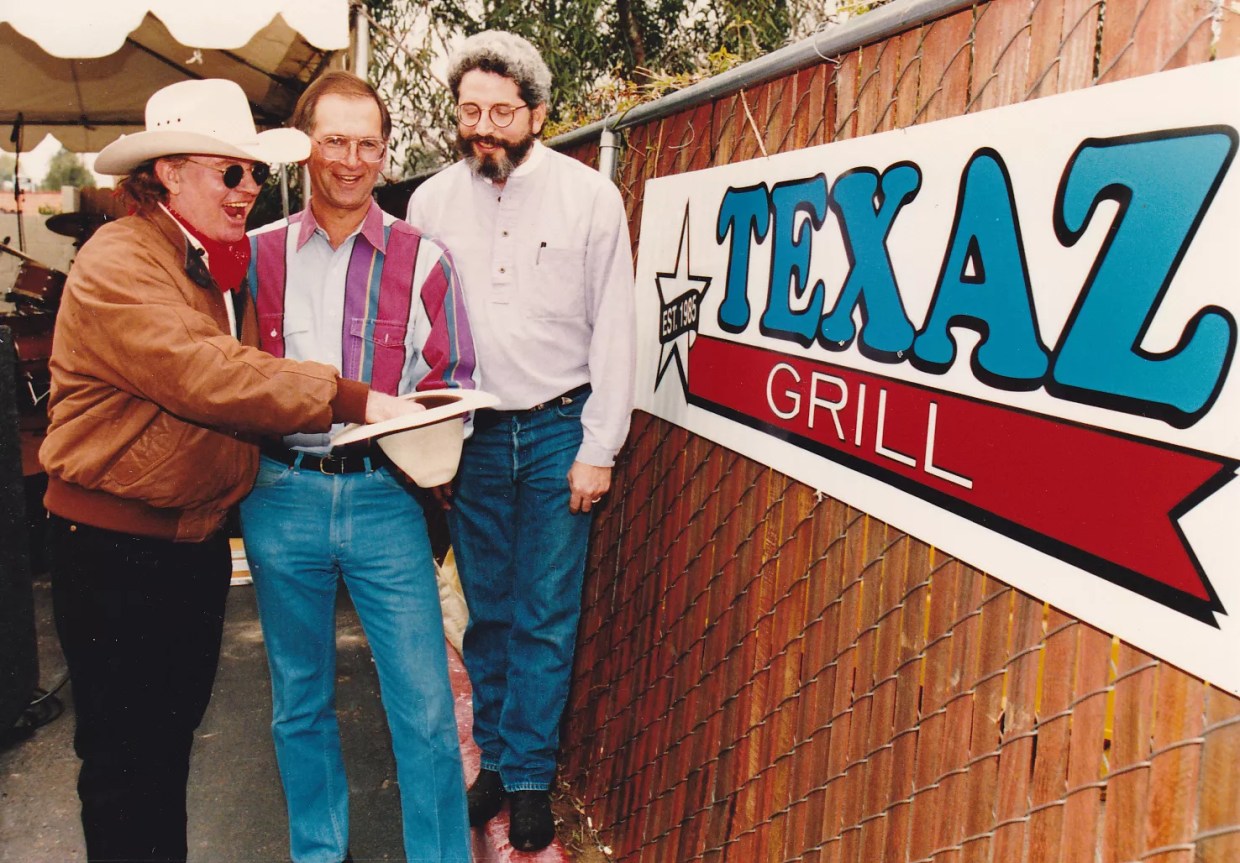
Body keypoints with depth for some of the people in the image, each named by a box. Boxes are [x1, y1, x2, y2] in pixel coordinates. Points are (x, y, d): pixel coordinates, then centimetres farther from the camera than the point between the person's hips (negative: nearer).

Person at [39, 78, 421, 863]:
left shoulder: (222, 266, 12)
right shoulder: (118, 263, -17)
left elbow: (239, 378, 7)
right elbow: (205, 377, -29)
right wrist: (350, 400, -27)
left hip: (198, 536, 8)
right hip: (117, 548, -8)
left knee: (175, 732, 22)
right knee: (125, 755, 8)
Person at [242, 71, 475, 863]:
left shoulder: (424, 259, 3)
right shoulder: (256, 255, 7)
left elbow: (454, 383, 5)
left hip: (385, 494, -1)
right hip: (282, 495, 2)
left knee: (426, 706, -1)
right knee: (301, 702, 16)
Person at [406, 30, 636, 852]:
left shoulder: (590, 196, -3)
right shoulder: (431, 202, 4)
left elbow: (613, 329, -3)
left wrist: (598, 449, -6)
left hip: (558, 430, -2)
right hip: (470, 435, 2)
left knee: (546, 618, 4)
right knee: (487, 609, 12)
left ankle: (530, 775, 21)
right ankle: (494, 756, 30)